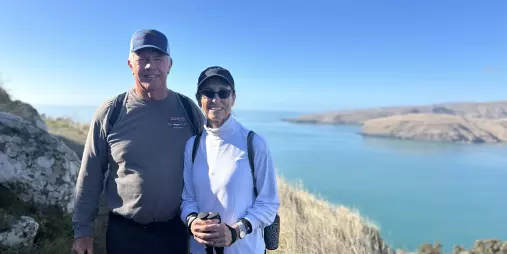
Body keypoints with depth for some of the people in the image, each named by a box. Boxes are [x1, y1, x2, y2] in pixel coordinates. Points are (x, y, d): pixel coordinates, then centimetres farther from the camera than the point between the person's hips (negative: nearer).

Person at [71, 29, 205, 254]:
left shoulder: (189, 110, -5)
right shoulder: (110, 113, -8)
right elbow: (90, 176, -2)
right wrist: (82, 229, 0)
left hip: (177, 230, 1)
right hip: (124, 232, 0)